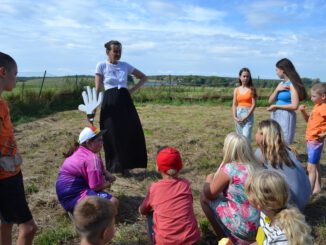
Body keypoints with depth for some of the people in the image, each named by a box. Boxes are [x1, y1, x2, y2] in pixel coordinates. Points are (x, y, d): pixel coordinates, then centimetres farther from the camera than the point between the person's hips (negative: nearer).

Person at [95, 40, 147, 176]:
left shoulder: (125, 65, 10)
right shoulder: (101, 66, 2)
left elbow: (144, 77, 18)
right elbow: (98, 89, 0)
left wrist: (133, 89, 6)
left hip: (125, 102, 3)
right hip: (110, 103, -3)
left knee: (131, 133, -1)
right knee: (112, 136, 0)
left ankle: (125, 166, 14)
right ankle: (113, 168, 16)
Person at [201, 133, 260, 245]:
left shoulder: (229, 169, -18)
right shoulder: (255, 166, 2)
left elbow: (209, 194, -5)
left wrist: (209, 180, 14)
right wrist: (216, 179, 19)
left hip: (244, 228, -7)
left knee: (204, 198, 5)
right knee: (223, 194, 23)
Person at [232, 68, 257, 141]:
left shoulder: (252, 89, -1)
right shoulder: (236, 90, 8)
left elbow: (253, 104, -6)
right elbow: (234, 104, 6)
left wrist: (246, 116, -14)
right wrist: (235, 117, -6)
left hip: (248, 115, -4)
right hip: (238, 115, 4)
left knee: (246, 137, -14)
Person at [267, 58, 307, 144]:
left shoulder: (292, 85, -10)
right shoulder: (281, 84, 11)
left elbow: (294, 106, -18)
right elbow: (270, 101, 11)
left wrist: (276, 106, -13)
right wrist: (277, 90, -5)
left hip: (286, 117, -8)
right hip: (276, 116, 8)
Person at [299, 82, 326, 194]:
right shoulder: (316, 107, 10)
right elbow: (309, 120, 21)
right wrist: (303, 111, 5)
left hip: (315, 141, -10)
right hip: (310, 140, 10)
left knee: (311, 167, -8)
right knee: (316, 165, 18)